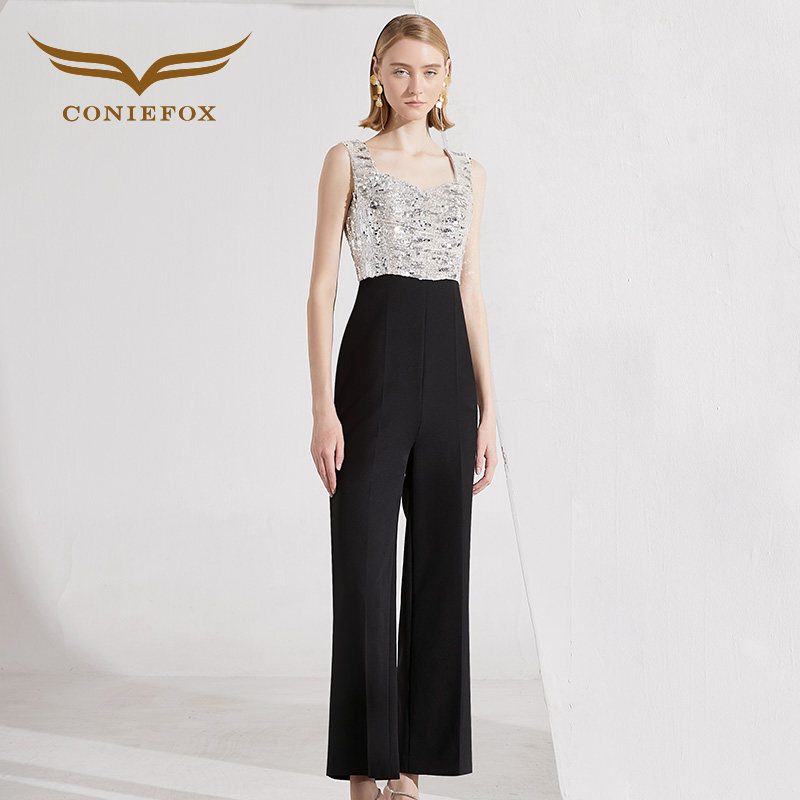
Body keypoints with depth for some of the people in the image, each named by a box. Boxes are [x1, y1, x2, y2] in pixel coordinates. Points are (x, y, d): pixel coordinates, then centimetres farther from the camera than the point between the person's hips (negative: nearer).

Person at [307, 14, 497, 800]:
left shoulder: (468, 172, 14)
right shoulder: (349, 161, 3)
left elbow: (472, 295, 13)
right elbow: (322, 287, -3)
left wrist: (487, 411, 7)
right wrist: (323, 408, -11)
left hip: (450, 370, 4)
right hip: (377, 359, -4)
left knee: (440, 566, 6)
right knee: (365, 569, -2)